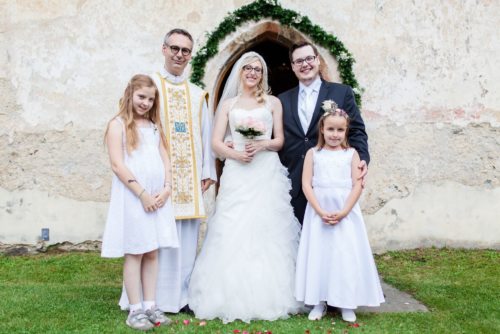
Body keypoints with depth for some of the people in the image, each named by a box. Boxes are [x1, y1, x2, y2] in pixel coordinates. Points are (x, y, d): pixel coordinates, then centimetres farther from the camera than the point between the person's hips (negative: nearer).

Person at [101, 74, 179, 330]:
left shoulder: (154, 125, 18)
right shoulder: (118, 124, -1)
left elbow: (165, 158, 14)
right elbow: (117, 165, -10)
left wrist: (166, 188, -2)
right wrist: (142, 194, -13)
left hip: (158, 196, 5)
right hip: (133, 196, -5)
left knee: (152, 252, 7)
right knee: (134, 253, -1)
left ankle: (150, 306, 15)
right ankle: (135, 310, 7)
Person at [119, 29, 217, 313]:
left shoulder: (198, 94, 18)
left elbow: (206, 135, 15)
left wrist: (208, 171, 7)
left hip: (190, 176, 4)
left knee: (187, 237, 5)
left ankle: (182, 295, 15)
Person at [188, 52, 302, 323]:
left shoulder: (273, 102, 13)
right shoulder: (228, 104, 12)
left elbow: (280, 141, 9)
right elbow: (216, 143, 4)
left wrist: (262, 145, -11)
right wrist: (236, 154, -14)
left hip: (267, 175, 0)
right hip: (237, 176, 0)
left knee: (268, 234, -2)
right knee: (234, 235, -4)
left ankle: (268, 299, 7)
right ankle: (233, 299, 4)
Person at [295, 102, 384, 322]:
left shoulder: (351, 154, 3)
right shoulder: (313, 153, 3)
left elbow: (357, 186, -3)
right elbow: (306, 184, -4)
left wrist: (343, 212, -13)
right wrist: (321, 211, -13)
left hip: (346, 213, 0)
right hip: (318, 212, 0)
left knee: (346, 255, 2)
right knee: (318, 253, 3)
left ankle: (347, 304, 15)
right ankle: (319, 303, 15)